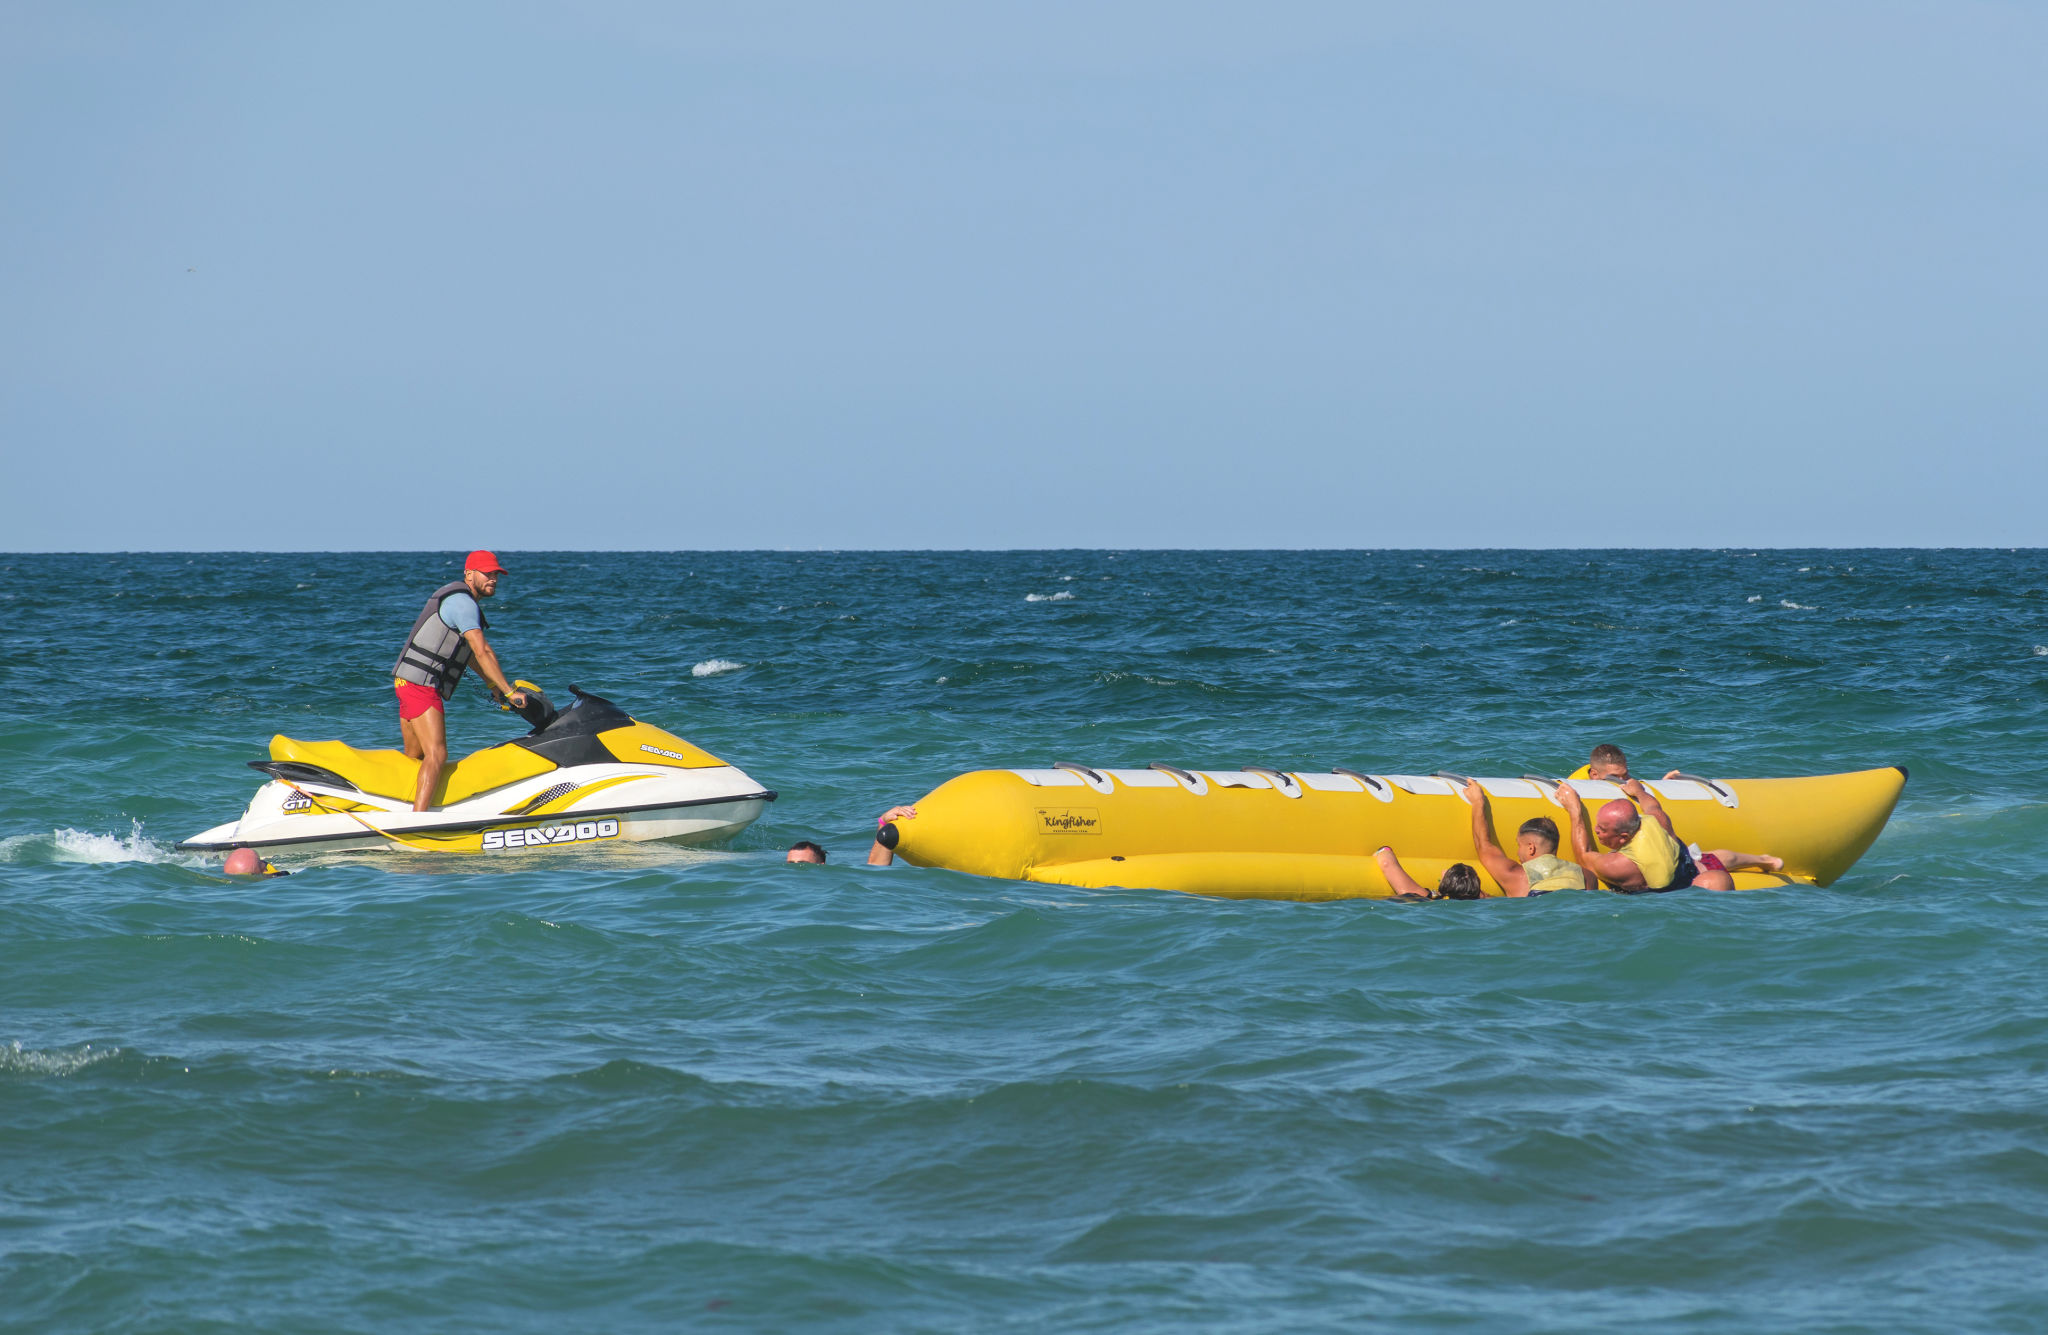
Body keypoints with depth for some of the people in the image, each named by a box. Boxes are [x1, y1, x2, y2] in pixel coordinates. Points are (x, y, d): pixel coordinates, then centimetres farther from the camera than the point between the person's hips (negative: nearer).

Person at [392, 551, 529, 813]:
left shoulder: (458, 599, 20)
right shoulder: (463, 603, -13)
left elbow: (469, 651, 32)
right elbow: (482, 651, -20)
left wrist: (493, 685, 33)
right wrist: (510, 692, -18)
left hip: (407, 683, 11)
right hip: (422, 684, -11)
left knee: (414, 756, 17)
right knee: (437, 755, -19)